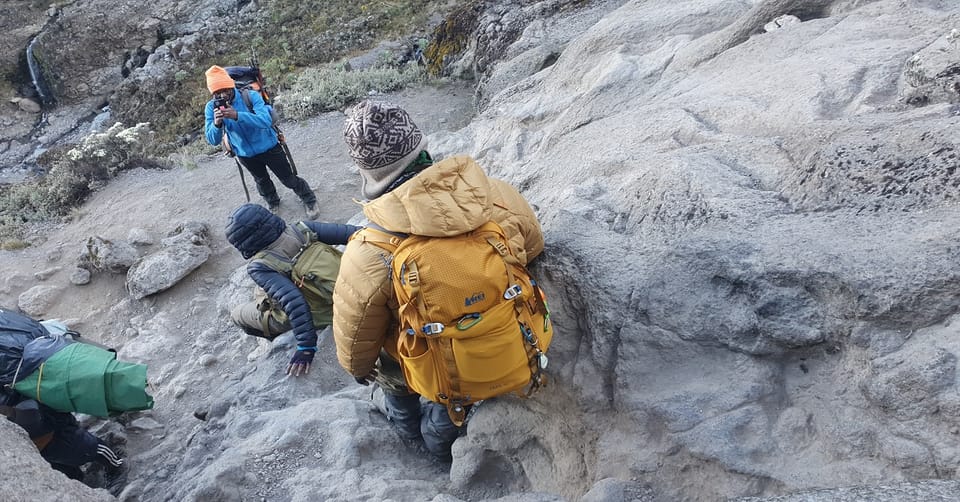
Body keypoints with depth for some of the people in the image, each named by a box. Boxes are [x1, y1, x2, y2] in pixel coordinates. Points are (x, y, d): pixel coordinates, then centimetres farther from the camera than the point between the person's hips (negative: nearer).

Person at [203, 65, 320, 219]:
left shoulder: (251, 96, -25)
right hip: (245, 154, 4)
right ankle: (273, 203, 53)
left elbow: (265, 120, -39)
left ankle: (310, 201, 32)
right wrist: (216, 124, -41)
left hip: (268, 147, -4)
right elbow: (213, 140, -19)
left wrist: (237, 115, -51)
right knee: (262, 181, 26)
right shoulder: (211, 107, -16)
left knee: (289, 179, 9)